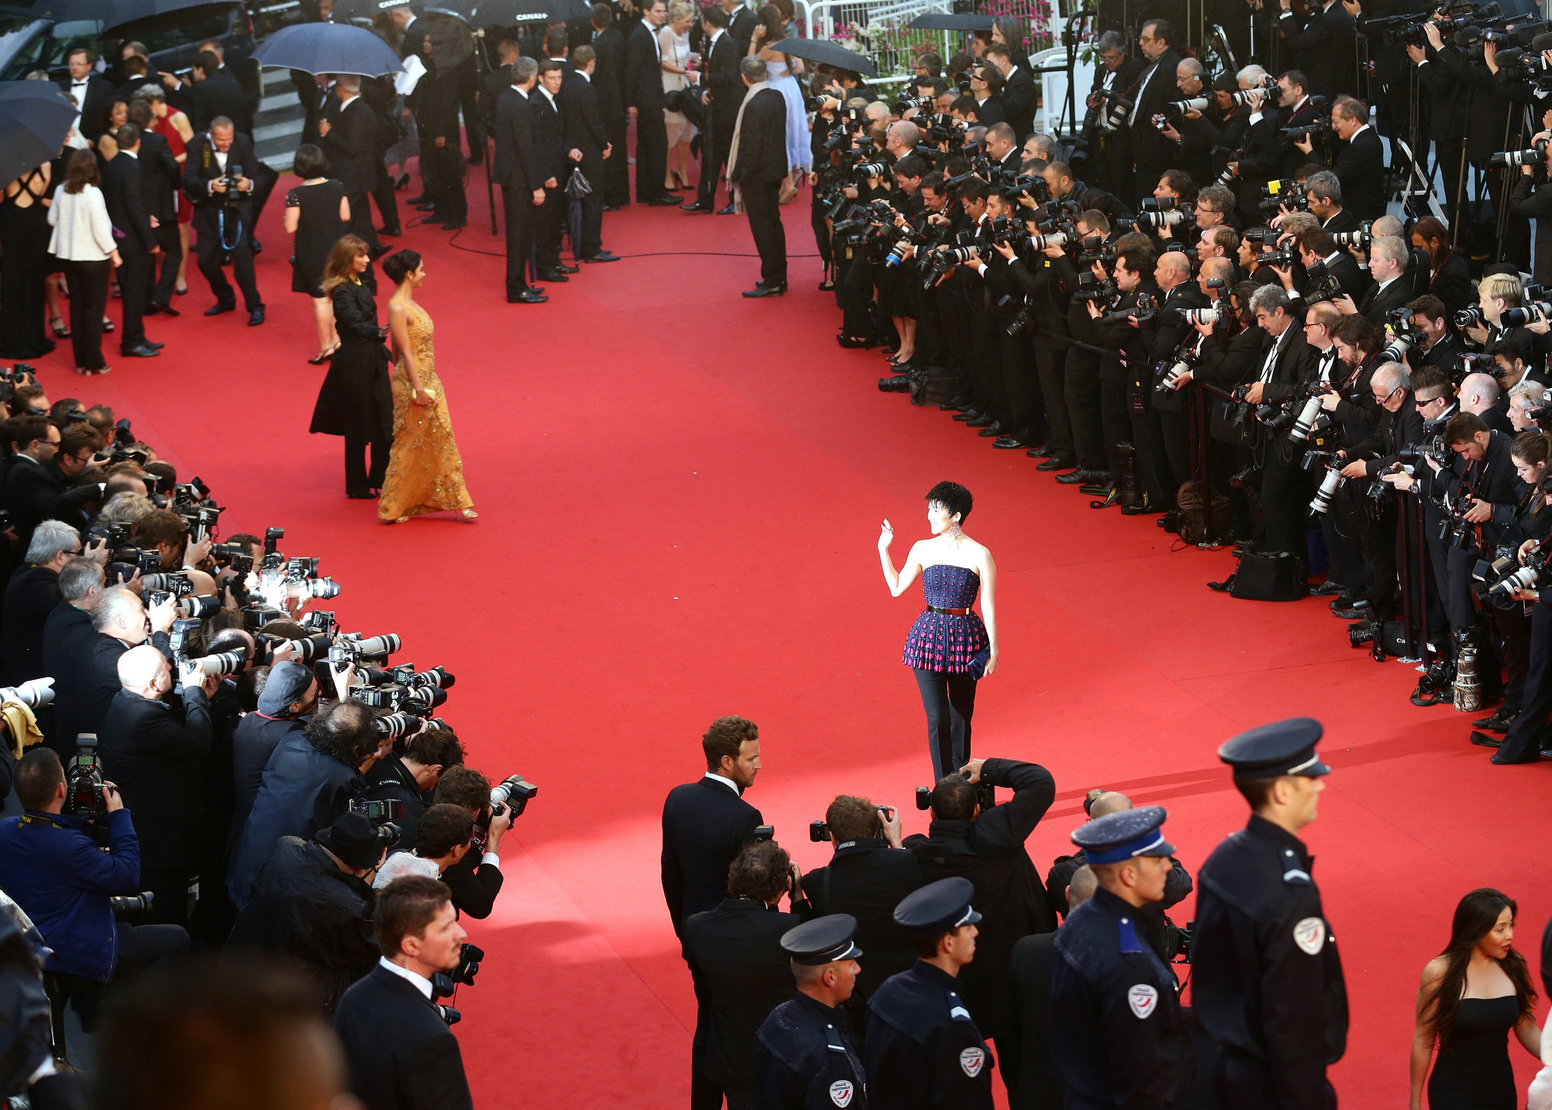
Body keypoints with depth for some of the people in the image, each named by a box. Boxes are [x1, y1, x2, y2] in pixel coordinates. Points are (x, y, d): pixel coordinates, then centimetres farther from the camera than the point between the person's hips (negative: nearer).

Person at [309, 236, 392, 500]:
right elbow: (356, 324, -30)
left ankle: (378, 480, 22)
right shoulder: (342, 291, -18)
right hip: (354, 364, -9)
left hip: (372, 360, 9)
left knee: (385, 424, 10)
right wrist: (380, 333, -44)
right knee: (358, 429, 2)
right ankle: (357, 487, 14)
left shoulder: (360, 285, 10)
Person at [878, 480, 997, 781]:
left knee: (961, 717, 12)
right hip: (929, 637, 1)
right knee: (938, 719, -5)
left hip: (965, 639, -1)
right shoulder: (923, 549, 1)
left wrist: (993, 649, -4)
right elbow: (897, 587, 11)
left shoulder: (979, 555, -8)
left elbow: (988, 607, -4)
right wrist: (883, 550, 6)